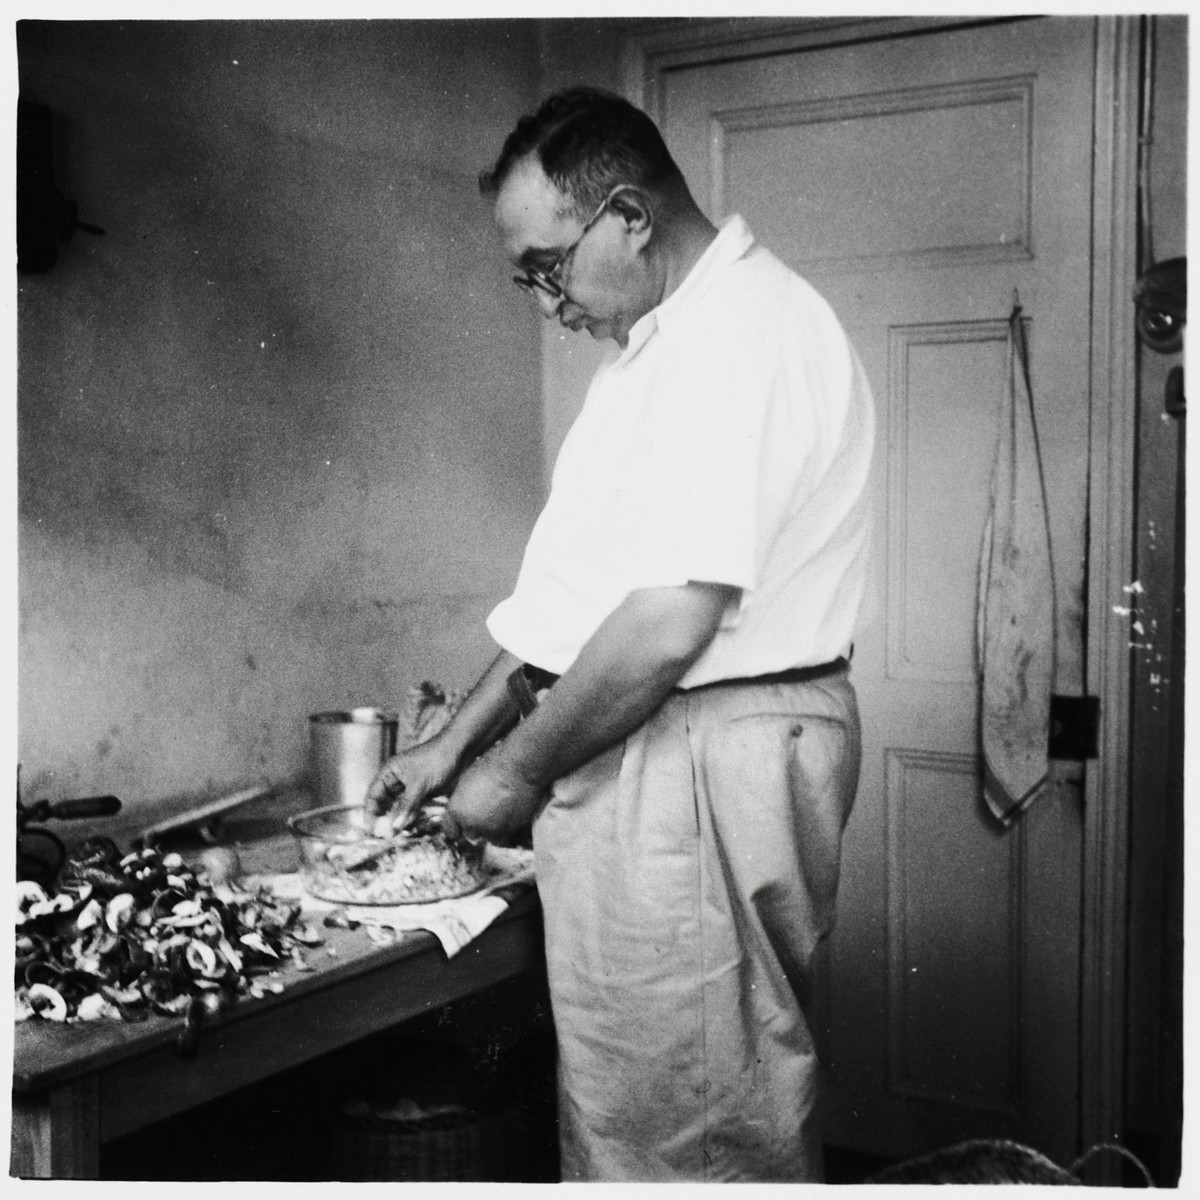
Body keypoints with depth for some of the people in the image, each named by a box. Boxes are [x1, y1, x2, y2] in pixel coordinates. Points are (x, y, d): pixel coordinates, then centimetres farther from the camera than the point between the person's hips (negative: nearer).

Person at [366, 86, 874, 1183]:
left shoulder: (748, 331, -16)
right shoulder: (666, 346, 18)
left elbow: (669, 623, -23)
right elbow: (583, 590, 20)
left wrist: (516, 768, -10)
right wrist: (455, 741, 16)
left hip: (706, 759, -10)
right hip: (637, 759, 10)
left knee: (696, 1129, 3)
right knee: (620, 1103, 18)